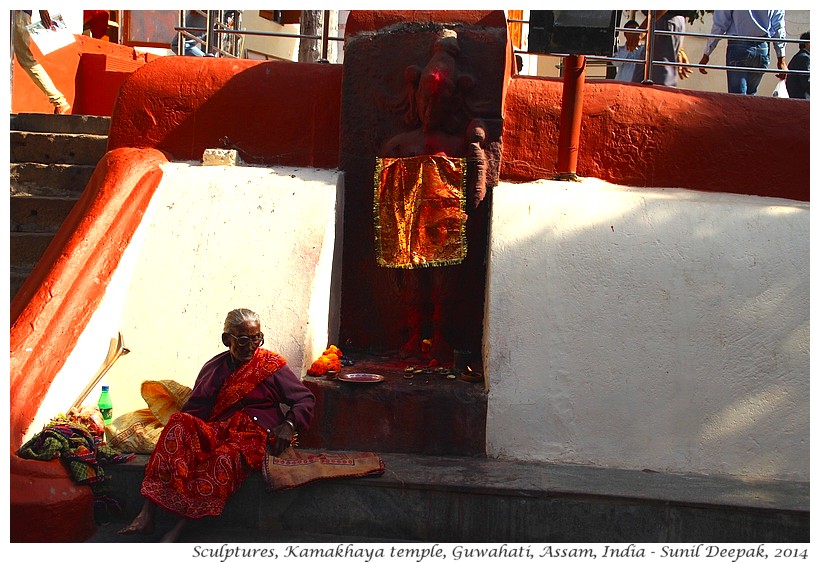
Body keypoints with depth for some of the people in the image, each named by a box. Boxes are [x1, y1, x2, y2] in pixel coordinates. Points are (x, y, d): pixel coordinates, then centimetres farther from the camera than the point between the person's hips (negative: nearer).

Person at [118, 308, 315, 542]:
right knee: (180, 422, -29)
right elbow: (196, 408, 13)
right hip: (216, 432, 3)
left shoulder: (272, 365, 8)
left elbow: (306, 399, 8)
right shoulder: (214, 367, 16)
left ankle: (178, 529, -38)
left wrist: (289, 424, -11)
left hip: (253, 435, -3)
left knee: (226, 456, -38)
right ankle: (146, 516, -34)